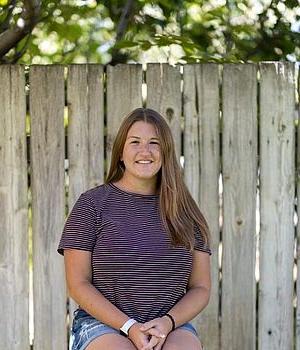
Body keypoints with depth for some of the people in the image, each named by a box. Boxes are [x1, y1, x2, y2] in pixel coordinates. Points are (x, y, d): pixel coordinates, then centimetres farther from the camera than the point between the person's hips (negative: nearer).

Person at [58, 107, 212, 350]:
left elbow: (200, 288, 11)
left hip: (172, 327, 2)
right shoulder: (92, 204, 3)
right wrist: (129, 327, -13)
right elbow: (78, 285, -1)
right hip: (102, 324, -2)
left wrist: (167, 323, -10)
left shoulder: (184, 212, 11)